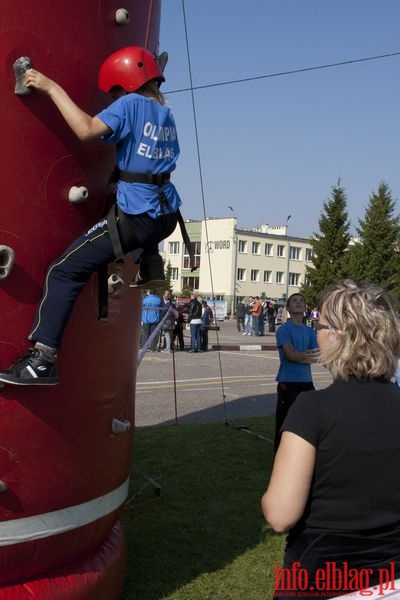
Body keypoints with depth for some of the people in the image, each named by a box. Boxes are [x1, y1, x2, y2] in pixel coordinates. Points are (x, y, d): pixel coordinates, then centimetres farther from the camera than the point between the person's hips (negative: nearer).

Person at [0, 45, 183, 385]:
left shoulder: (131, 104, -6)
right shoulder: (167, 115, 17)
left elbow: (87, 129, -20)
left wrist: (52, 88, -11)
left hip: (134, 217, -8)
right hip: (167, 216, 8)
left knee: (64, 272, -7)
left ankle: (43, 358, -13)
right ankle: (151, 266, 33)